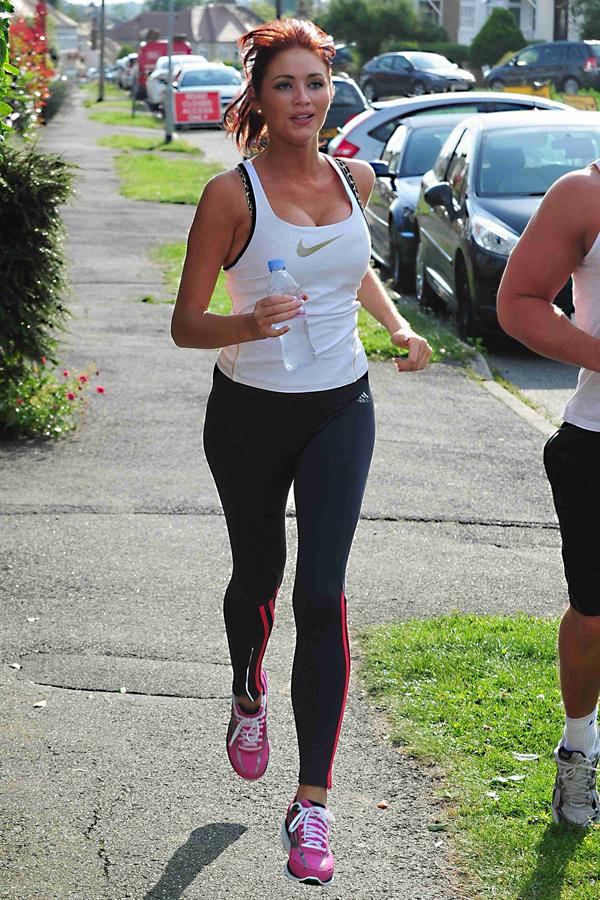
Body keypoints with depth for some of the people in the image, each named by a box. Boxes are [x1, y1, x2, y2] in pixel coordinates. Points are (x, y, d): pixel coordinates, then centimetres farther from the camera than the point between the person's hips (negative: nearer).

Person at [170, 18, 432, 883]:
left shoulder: (353, 179, 2)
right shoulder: (232, 193, -12)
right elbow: (186, 323, -12)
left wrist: (397, 325, 9)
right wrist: (248, 325, -32)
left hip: (339, 410, 2)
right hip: (250, 414, -2)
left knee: (322, 594, -9)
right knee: (258, 577, 16)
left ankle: (313, 800, -6)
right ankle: (248, 694, 51)